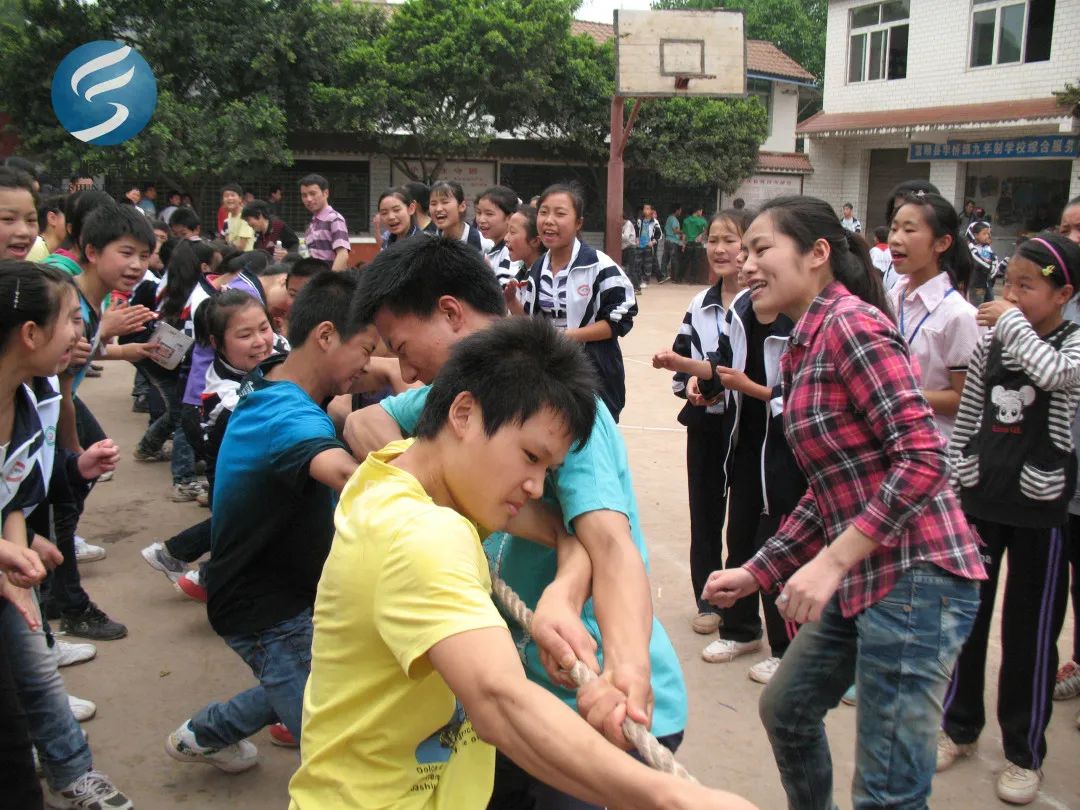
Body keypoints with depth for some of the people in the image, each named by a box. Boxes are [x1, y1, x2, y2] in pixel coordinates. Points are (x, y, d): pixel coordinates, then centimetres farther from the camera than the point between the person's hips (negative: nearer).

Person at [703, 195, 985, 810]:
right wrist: (757, 572, 15)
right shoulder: (810, 344, 14)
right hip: (864, 578, 10)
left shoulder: (851, 323, -14)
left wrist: (832, 560, -23)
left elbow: (923, 456, -21)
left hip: (914, 576, -10)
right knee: (786, 707, 25)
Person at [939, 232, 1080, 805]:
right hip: (980, 493, 4)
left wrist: (1012, 321, -18)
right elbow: (966, 418, 8)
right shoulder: (990, 344, 4)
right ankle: (959, 725, 31)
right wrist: (952, 486, 6)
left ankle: (1024, 752, 23)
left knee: (1030, 628, 7)